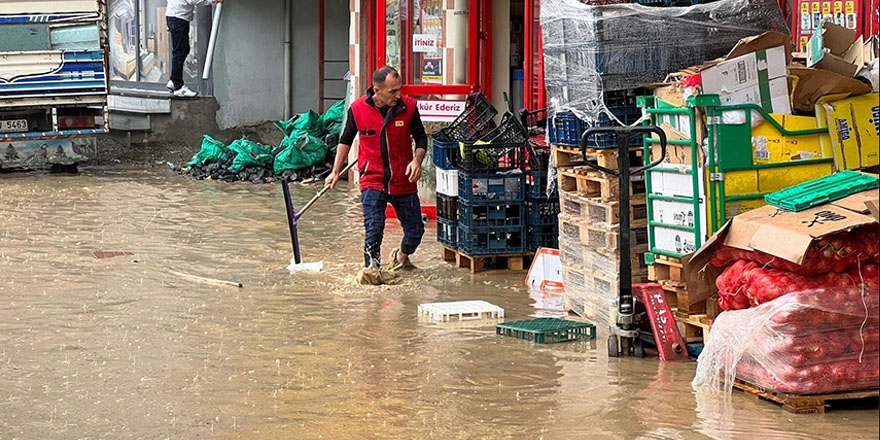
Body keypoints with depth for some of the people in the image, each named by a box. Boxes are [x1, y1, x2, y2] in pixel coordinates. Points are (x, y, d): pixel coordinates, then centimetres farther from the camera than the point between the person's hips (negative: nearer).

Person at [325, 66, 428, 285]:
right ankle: (371, 267, -9)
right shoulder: (358, 109, -6)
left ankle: (402, 256, 37)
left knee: (415, 230, 7)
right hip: (373, 180, -1)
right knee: (373, 228, -18)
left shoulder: (408, 107, -6)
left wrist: (417, 160, -14)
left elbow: (421, 138, 6)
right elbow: (346, 140, 11)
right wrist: (336, 172, 12)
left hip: (403, 181, 2)